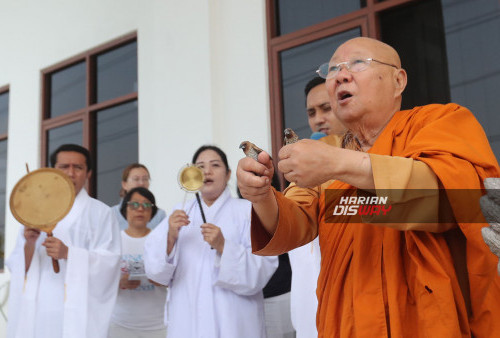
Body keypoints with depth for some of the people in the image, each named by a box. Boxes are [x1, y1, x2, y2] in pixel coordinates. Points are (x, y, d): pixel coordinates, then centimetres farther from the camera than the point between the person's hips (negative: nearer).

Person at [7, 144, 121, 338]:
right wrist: (29, 244, -11)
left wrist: (69, 254, -20)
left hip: (77, 313, -3)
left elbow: (108, 263, -7)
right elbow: (17, 267, 9)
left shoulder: (100, 213, 2)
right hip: (34, 312, 4)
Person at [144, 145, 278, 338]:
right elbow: (157, 271, 1)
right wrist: (170, 237, -16)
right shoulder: (181, 213, 10)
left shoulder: (248, 211, 1)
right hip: (186, 320, 2)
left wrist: (223, 246, -23)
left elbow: (262, 269, -11)